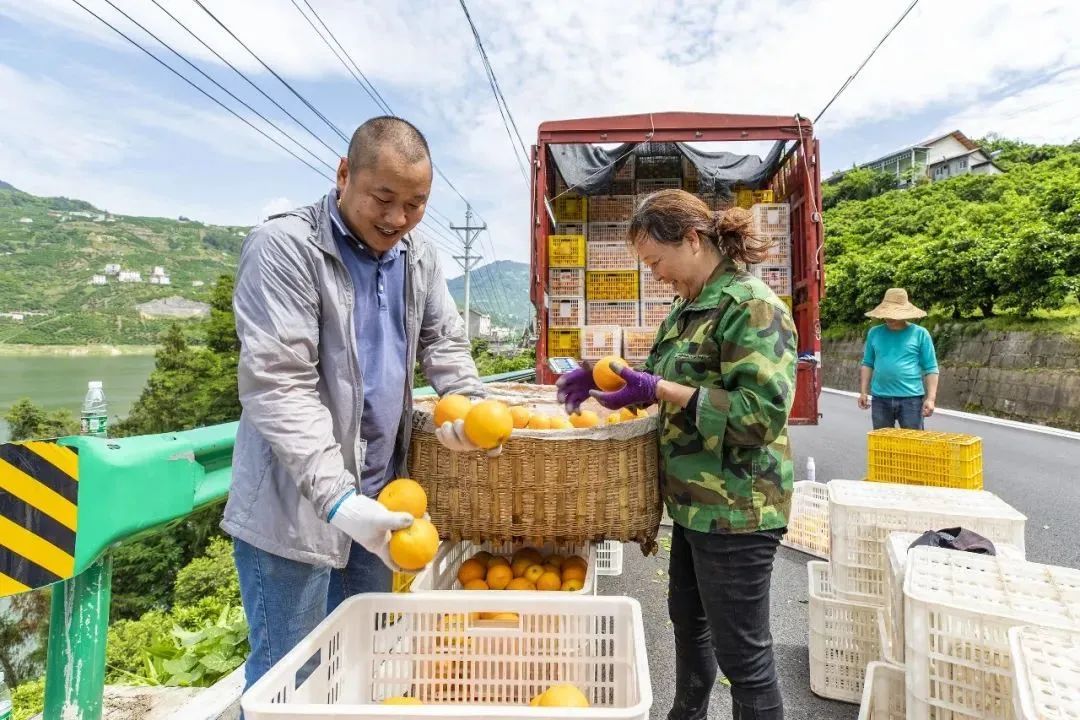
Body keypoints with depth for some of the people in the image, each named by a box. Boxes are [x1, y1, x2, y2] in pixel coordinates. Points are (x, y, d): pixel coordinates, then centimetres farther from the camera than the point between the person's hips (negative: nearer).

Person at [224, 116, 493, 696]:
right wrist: (336, 498, -29)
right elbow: (277, 386, -22)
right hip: (295, 508, -6)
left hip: (379, 497, 7)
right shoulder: (285, 247, -15)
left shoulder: (418, 256, 7)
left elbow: (444, 343, 17)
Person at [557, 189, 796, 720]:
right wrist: (600, 375, 2)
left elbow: (763, 413, -26)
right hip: (695, 501, 10)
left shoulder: (752, 306, -18)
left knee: (742, 655, 5)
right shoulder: (690, 307, 10)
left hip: (734, 510, -9)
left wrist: (658, 390, -25)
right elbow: (669, 378, 19)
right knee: (688, 621, 26)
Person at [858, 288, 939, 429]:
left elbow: (931, 369, -1)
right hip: (880, 399, 3)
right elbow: (867, 364, 12)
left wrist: (931, 398, -9)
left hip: (911, 398, -2)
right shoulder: (874, 333, 6)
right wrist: (863, 392, 5)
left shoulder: (920, 334, -2)